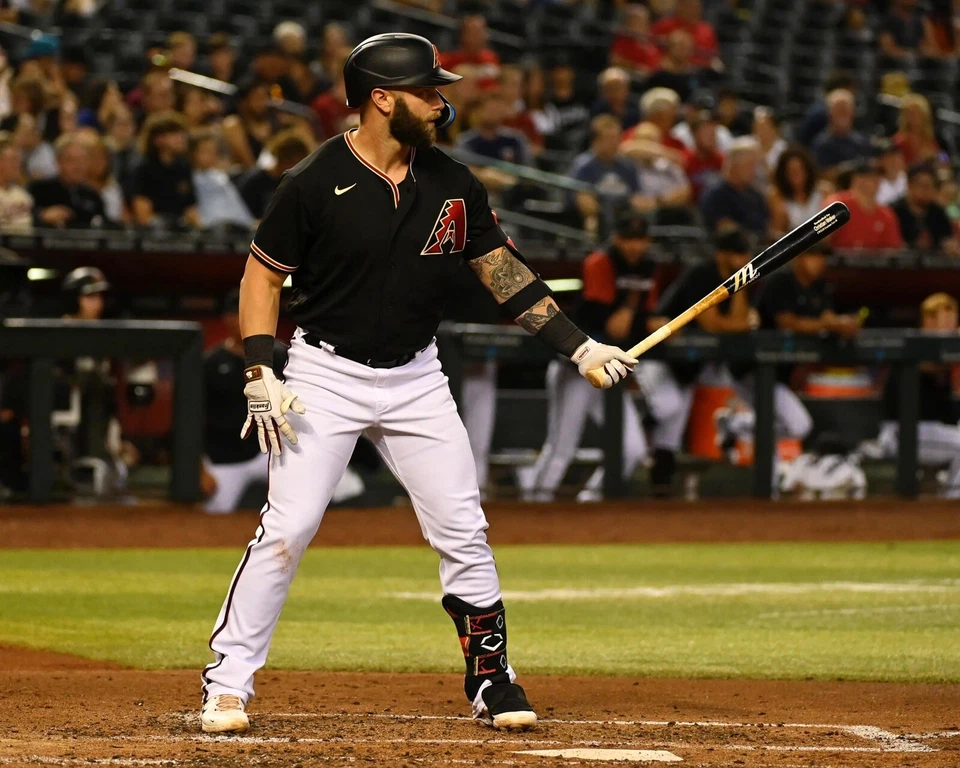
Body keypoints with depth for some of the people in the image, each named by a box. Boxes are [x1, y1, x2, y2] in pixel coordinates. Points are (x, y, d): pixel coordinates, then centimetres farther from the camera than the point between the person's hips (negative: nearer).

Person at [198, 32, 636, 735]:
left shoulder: (453, 184, 1)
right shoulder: (315, 184, -12)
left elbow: (501, 268, 7)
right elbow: (263, 273, -4)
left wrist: (579, 347, 1)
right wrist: (261, 374, -13)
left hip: (417, 379, 4)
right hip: (327, 374, -4)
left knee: (464, 532, 2)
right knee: (287, 528, -10)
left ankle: (492, 683, 14)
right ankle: (228, 686, -2)